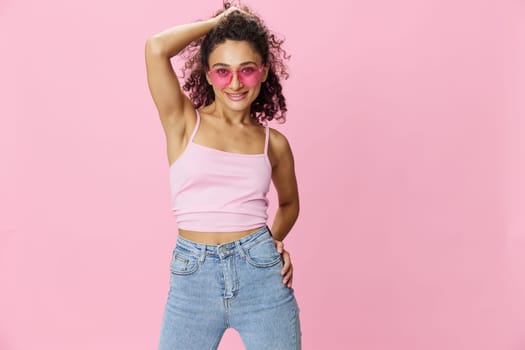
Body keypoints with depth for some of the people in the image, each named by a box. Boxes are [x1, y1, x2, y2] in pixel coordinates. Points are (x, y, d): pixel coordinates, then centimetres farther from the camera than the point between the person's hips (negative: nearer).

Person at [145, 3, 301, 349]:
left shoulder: (274, 143, 5)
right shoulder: (183, 122, -1)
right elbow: (156, 48, -16)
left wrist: (275, 241, 5)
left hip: (262, 275, 2)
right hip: (193, 279, -1)